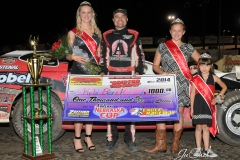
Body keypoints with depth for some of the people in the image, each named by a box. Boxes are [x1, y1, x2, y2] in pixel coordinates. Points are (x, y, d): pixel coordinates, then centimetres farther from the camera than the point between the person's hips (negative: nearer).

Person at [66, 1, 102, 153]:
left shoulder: (97, 32, 13)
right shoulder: (73, 32, 2)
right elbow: (67, 55, 0)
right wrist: (74, 57, -20)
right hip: (78, 73, -4)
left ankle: (88, 137, 15)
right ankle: (77, 138, 4)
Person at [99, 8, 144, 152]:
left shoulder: (134, 35, 8)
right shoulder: (107, 36, 12)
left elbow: (140, 56, 8)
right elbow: (103, 56, 16)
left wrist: (138, 72, -5)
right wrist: (102, 72, 2)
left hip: (129, 76, -1)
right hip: (111, 76, 1)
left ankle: (130, 139, 6)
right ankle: (112, 139, 7)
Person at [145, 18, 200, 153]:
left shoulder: (188, 48, 9)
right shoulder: (163, 46, 8)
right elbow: (155, 66, 7)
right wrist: (164, 73, -12)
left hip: (182, 86, 0)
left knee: (179, 113, 1)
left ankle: (176, 144, 10)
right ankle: (161, 144, -1)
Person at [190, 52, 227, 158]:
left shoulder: (213, 78, 2)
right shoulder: (195, 79, -1)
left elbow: (224, 87, 15)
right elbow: (192, 93, 2)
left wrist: (218, 98, 4)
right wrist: (192, 108, 0)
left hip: (208, 105, 1)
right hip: (198, 104, -1)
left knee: (206, 127, 5)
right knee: (198, 127, 3)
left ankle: (207, 150, 10)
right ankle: (198, 149, 12)